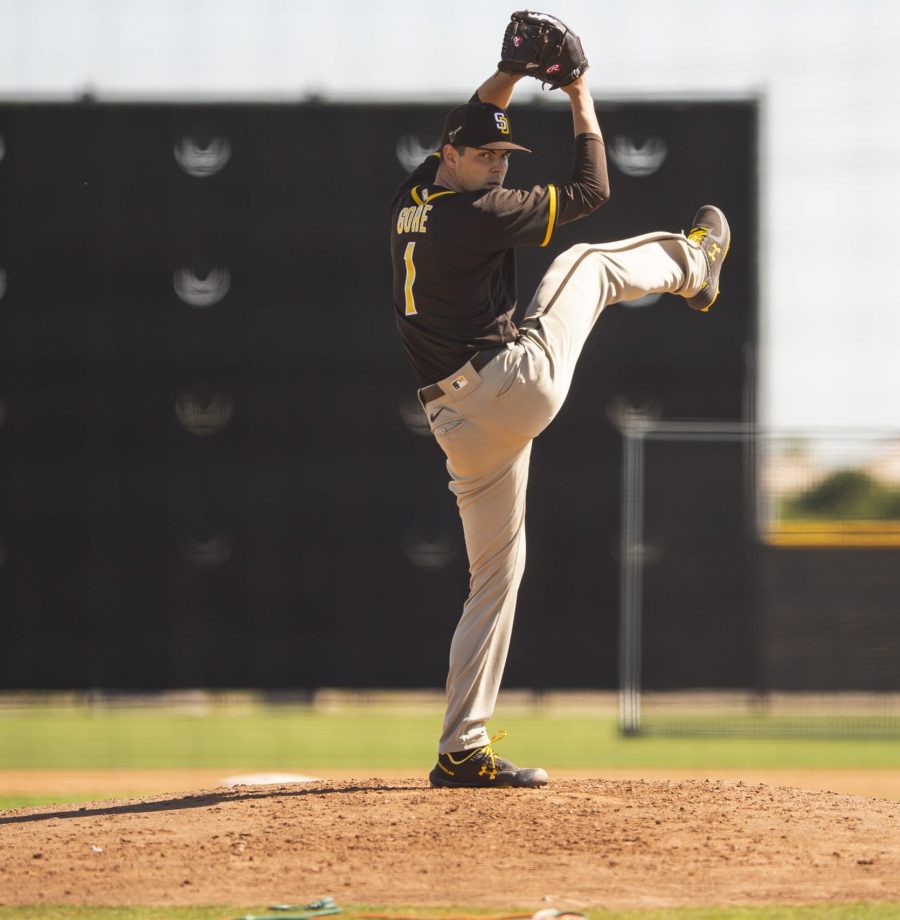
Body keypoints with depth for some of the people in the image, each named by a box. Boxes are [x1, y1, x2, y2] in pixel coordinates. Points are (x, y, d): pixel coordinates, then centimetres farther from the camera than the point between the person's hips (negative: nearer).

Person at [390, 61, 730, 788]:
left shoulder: (410, 203, 10)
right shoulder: (478, 213, -14)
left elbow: (472, 125, 29)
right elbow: (590, 193, -3)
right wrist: (582, 102, 6)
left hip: (458, 423, 8)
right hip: (519, 388, -8)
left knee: (496, 574, 14)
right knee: (586, 262, 15)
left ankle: (462, 750, 9)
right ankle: (692, 263, 46)